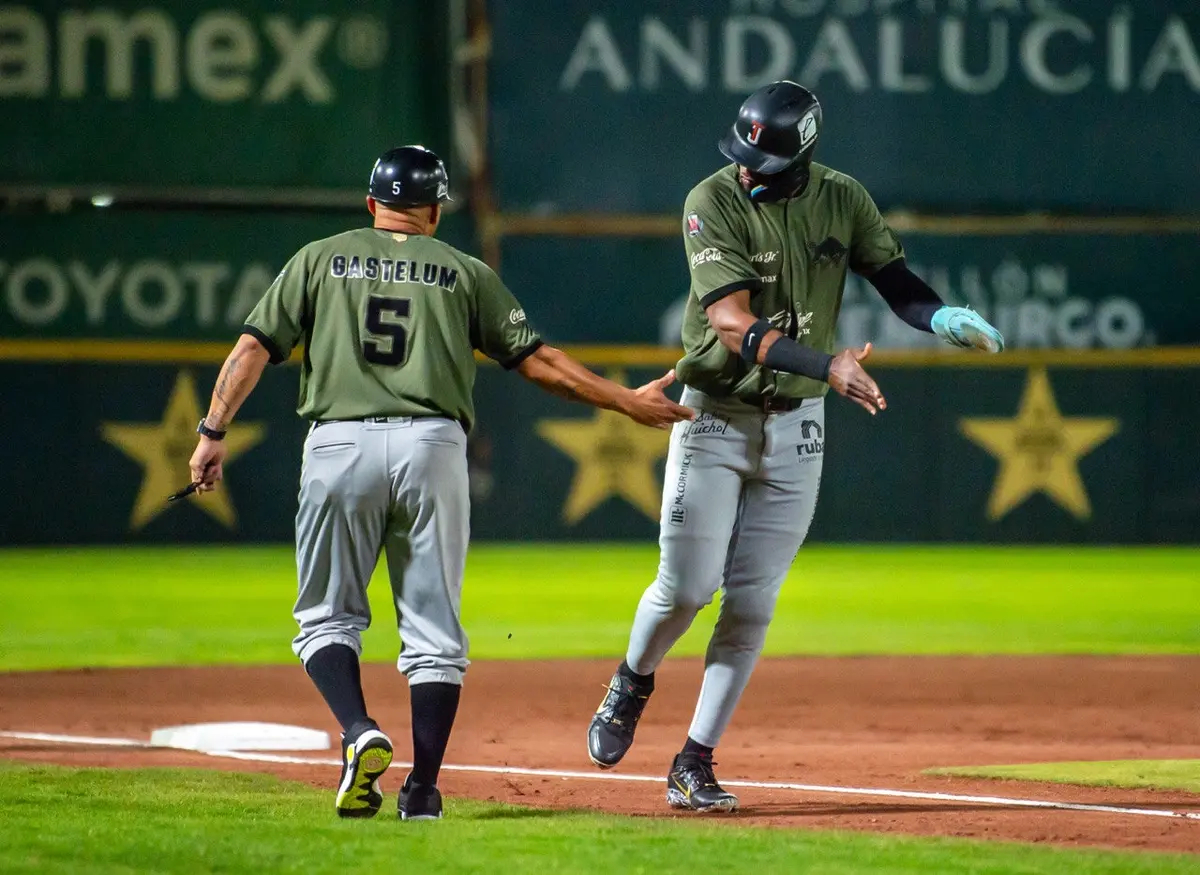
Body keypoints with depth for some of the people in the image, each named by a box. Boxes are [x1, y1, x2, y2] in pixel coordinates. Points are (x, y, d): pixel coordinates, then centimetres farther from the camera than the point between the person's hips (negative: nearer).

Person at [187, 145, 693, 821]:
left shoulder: (321, 259, 15)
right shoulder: (464, 272, 14)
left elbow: (255, 347, 5)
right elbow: (538, 361, 11)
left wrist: (214, 431, 4)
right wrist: (629, 402, 18)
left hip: (339, 445, 0)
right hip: (432, 446, 0)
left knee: (328, 616, 12)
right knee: (434, 630, 7)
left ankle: (360, 732, -14)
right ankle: (423, 790, 1)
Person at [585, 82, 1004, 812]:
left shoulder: (842, 200, -3)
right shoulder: (714, 203, -16)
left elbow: (897, 282, 0)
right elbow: (733, 324, -26)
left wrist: (944, 318, -23)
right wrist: (827, 365, -37)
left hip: (797, 424, 3)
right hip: (715, 416, -3)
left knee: (752, 603, 1)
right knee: (686, 587, -5)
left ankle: (696, 763, 9)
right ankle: (632, 684, 27)